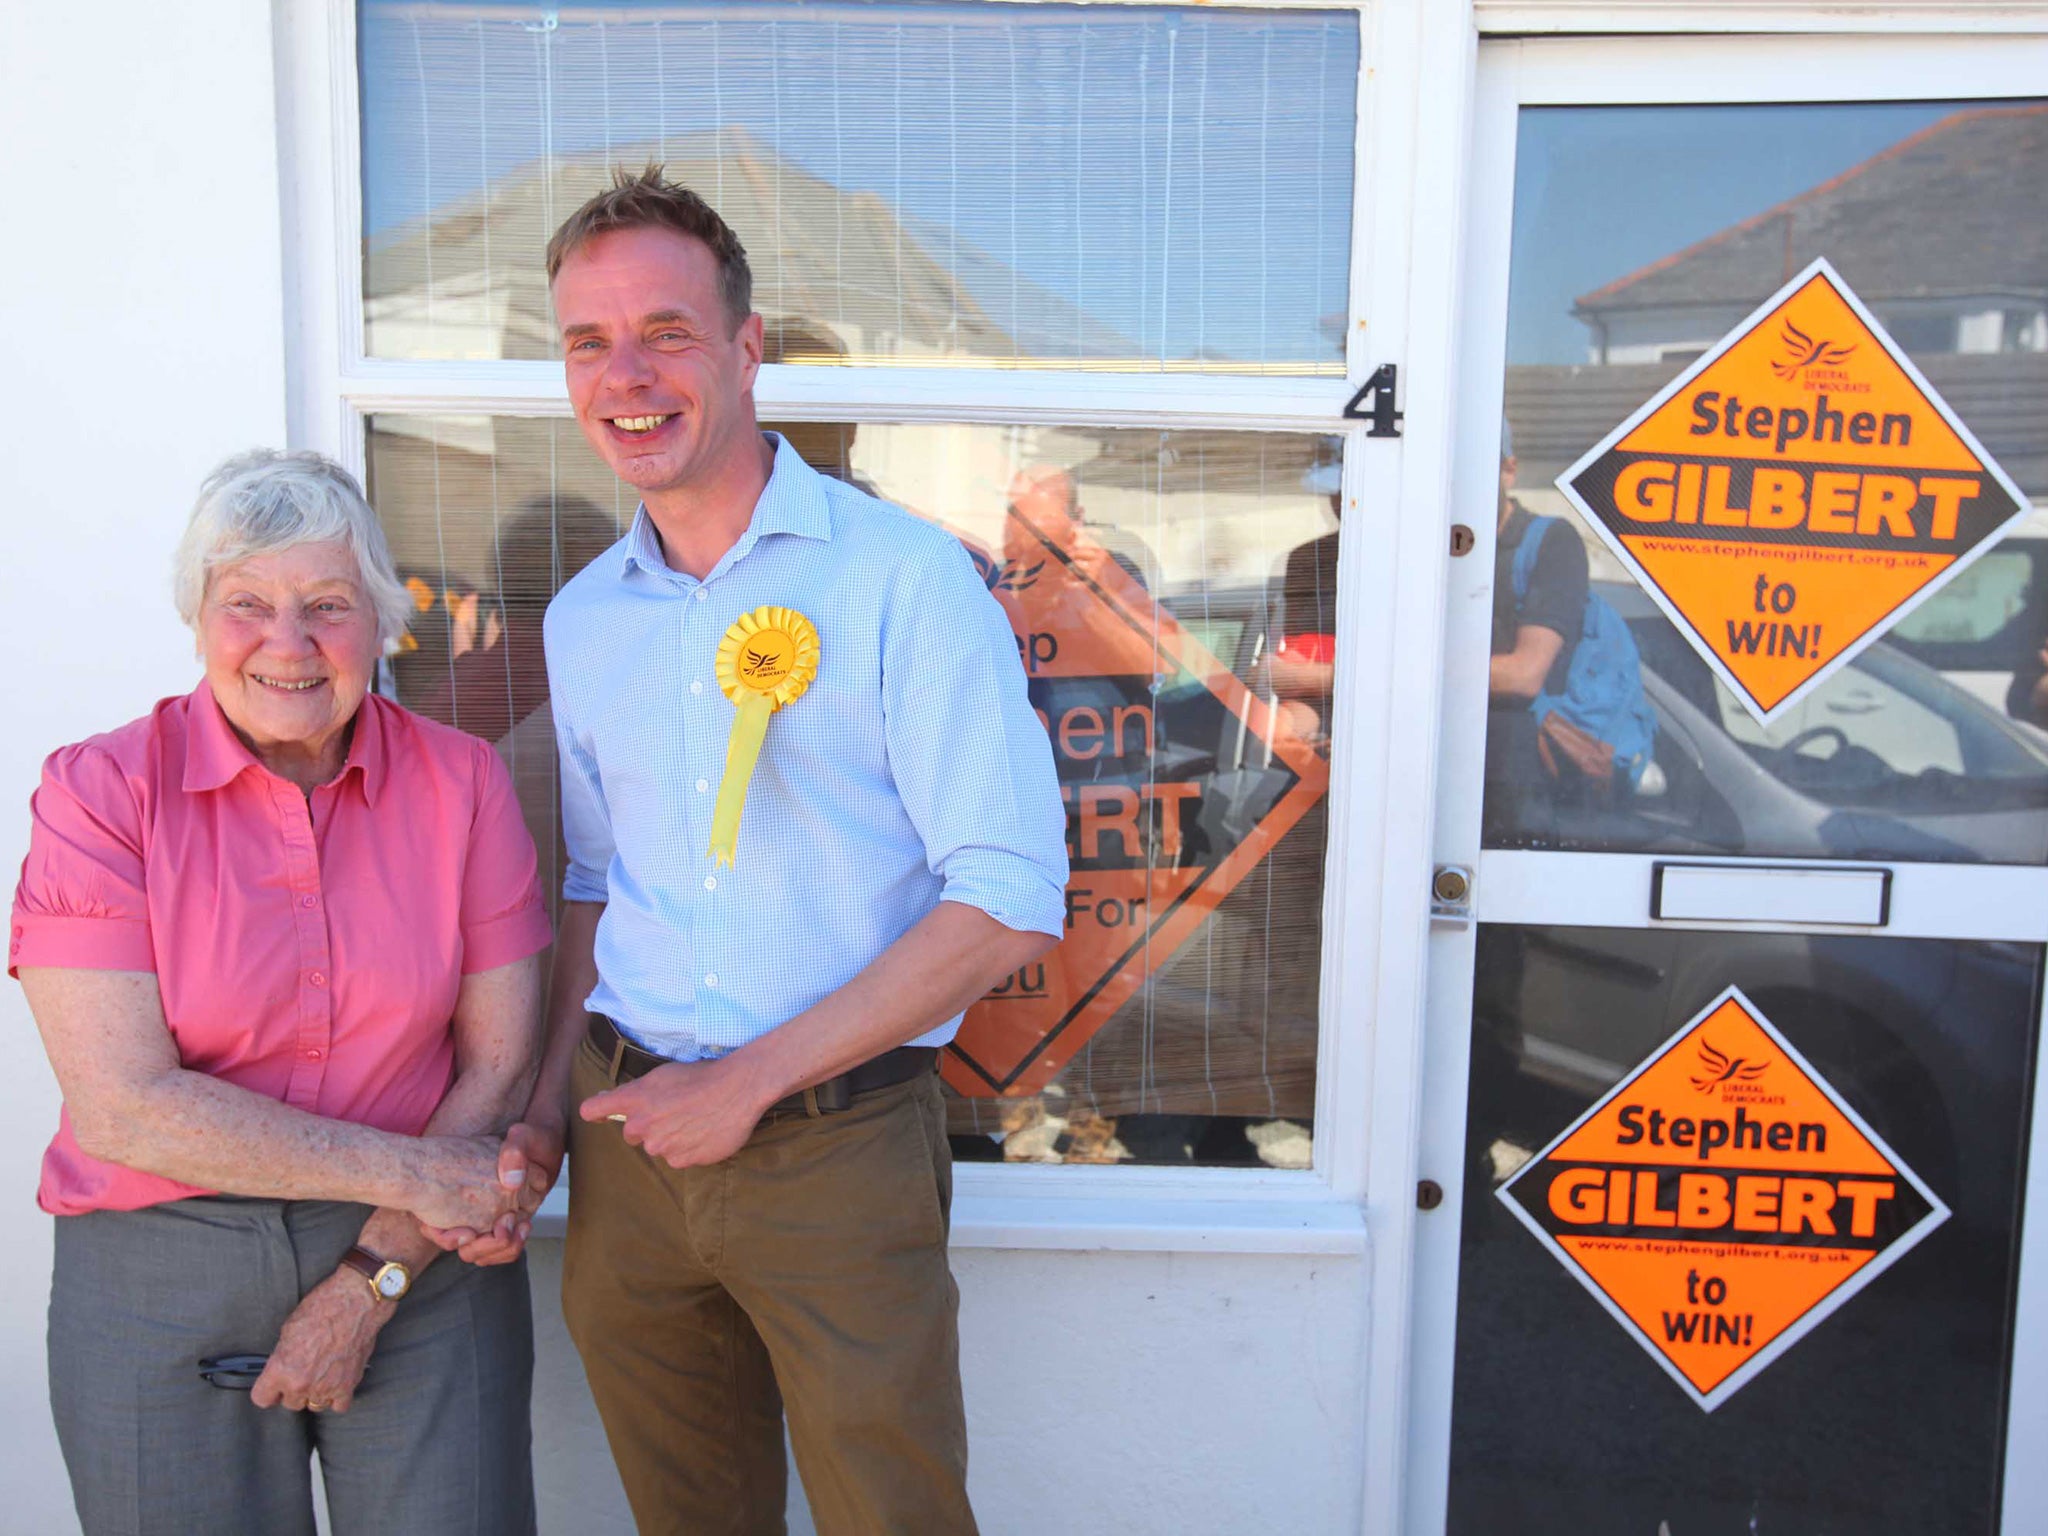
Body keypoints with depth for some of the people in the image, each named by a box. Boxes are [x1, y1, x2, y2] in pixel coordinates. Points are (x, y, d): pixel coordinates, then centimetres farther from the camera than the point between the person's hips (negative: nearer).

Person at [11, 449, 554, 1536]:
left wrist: (370, 1281, -10)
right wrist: (411, 1171, -16)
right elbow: (122, 1104, -15)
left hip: (425, 1265, 1)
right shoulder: (98, 793, -8)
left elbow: (501, 1063, -4)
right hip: (162, 1279, -1)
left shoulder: (461, 781, -4)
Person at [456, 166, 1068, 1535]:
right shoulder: (582, 620, 8)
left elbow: (1011, 902, -15)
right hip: (628, 1137, 5)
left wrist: (753, 1079, -15)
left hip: (839, 1144, -5)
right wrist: (552, 1107, 4)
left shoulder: (903, 577, -11)